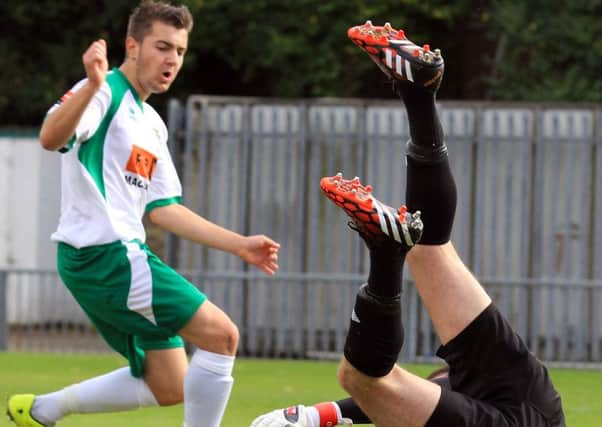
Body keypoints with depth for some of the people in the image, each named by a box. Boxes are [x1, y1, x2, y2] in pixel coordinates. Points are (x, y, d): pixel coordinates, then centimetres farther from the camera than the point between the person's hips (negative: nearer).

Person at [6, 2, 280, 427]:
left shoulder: (152, 124, 20)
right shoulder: (105, 94, -9)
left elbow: (162, 208, 22)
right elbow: (50, 137, -28)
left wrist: (240, 244, 16)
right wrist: (93, 86, -46)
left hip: (124, 254, 10)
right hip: (104, 253, -10)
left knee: (170, 387, 10)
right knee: (221, 335, -14)